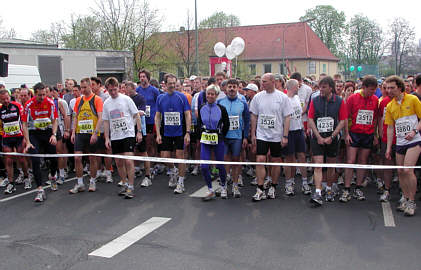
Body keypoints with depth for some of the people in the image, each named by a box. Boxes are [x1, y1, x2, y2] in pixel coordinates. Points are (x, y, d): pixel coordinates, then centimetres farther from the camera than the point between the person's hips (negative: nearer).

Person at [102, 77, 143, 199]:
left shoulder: (126, 99, -3)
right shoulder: (106, 103, 9)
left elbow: (136, 115, 0)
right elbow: (106, 122, 12)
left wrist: (139, 132, -6)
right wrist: (107, 138, 6)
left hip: (128, 134, -4)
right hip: (114, 137, 5)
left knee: (128, 161, -11)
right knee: (119, 163, 9)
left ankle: (131, 187, -4)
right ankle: (125, 184, 23)